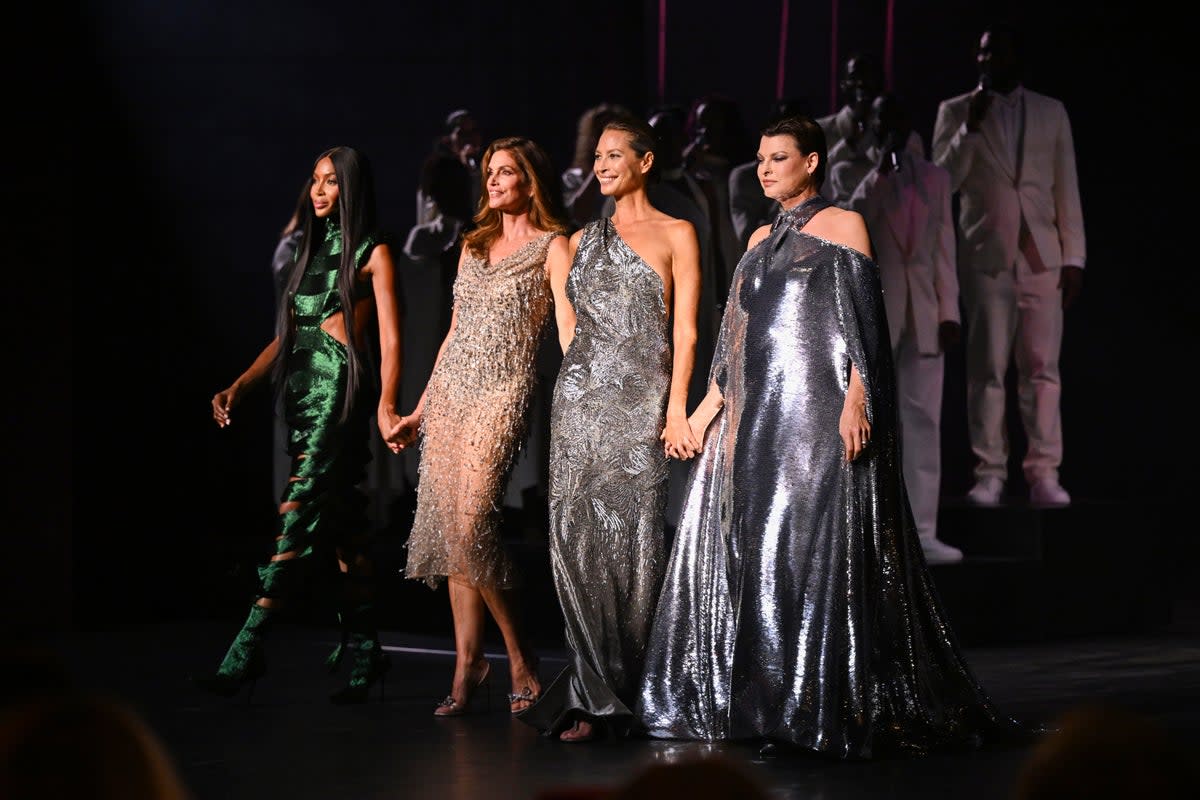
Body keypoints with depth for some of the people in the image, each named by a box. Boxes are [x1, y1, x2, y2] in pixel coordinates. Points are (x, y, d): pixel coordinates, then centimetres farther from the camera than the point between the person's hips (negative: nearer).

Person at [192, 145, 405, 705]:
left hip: (343, 395, -7)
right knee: (342, 528, 6)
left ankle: (247, 653, -18)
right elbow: (284, 337, 19)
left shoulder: (373, 253, -1)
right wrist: (238, 387, 7)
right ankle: (363, 654, 8)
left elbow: (390, 339, -9)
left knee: (299, 519, -13)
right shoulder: (312, 251, 19)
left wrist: (385, 404, -24)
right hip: (302, 391, 7)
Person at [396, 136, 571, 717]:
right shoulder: (474, 244, 18)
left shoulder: (551, 247, -1)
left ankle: (520, 656, 0)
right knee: (448, 529, 1)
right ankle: (467, 664, 7)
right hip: (449, 391, 7)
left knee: (471, 528, -15)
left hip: (502, 393, -7)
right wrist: (420, 409, 21)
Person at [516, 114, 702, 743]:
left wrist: (676, 408, -10)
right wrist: (582, 378, 11)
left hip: (640, 401, -4)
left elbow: (684, 330, -2)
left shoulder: (675, 234, 4)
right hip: (579, 399, 4)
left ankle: (617, 695, 1)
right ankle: (596, 696, 3)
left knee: (631, 540, -7)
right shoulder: (583, 241, 17)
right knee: (577, 538, -2)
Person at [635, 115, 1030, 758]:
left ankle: (821, 705, -5)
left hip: (818, 410, -7)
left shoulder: (842, 225, -1)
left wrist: (856, 399, -18)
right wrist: (711, 402, 16)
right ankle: (752, 701, 9)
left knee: (817, 549, -9)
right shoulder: (763, 239, 20)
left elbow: (862, 319, -8)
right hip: (755, 414, 7)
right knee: (746, 553, 4)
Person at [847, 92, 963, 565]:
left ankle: (922, 532, 1)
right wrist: (879, 169, -13)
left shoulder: (933, 178, 12)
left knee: (923, 421, 0)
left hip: (923, 310, 4)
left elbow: (944, 245, 10)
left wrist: (949, 310, 3)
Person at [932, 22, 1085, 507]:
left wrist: (1074, 258, 3)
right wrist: (971, 127, -12)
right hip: (985, 255, -1)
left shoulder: (1051, 112, 12)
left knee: (1042, 367, -4)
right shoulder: (955, 111, 8)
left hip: (1041, 256, 1)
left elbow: (1066, 189, 10)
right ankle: (989, 472, -2)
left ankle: (1043, 473, -4)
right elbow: (942, 183, -1)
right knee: (987, 368, -3)